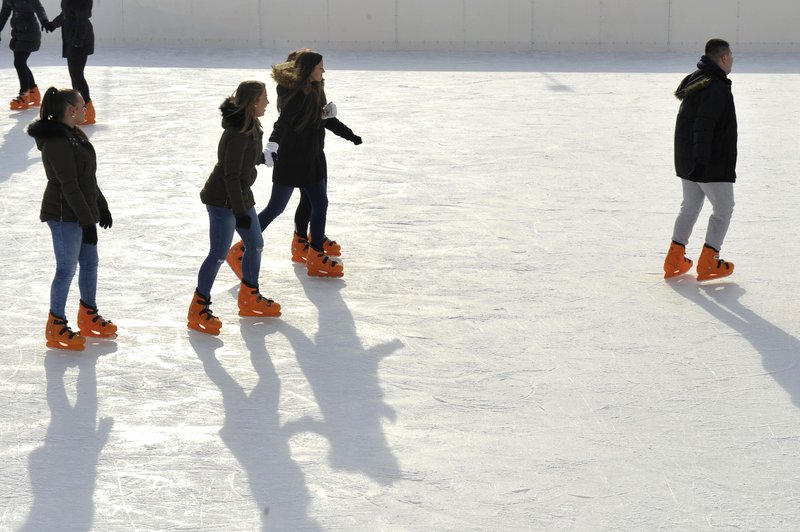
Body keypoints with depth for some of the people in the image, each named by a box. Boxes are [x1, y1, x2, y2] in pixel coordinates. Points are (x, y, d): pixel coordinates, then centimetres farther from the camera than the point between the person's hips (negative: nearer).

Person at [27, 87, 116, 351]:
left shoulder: (76, 135, 9)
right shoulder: (57, 142, -22)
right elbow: (69, 186, -23)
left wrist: (101, 207, 18)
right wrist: (87, 222, -20)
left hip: (83, 212, 9)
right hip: (65, 217, -9)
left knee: (90, 262, 16)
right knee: (67, 269, -2)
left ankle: (89, 318, 31)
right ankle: (55, 329, 9)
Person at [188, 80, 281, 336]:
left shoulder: (250, 126, 5)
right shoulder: (237, 133, -25)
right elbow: (231, 175, -24)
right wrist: (240, 211, -22)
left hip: (241, 197, 10)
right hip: (222, 200, -10)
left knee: (255, 244, 18)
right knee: (219, 254, -6)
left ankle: (250, 298, 34)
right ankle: (198, 310, 3)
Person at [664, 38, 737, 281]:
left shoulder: (695, 81, 10)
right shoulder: (716, 89, -21)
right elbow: (703, 127, -28)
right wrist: (702, 160, -28)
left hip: (686, 160, 9)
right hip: (713, 164, -9)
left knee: (690, 207, 17)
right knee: (723, 209, 5)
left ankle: (674, 261, 17)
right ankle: (708, 263, 5)